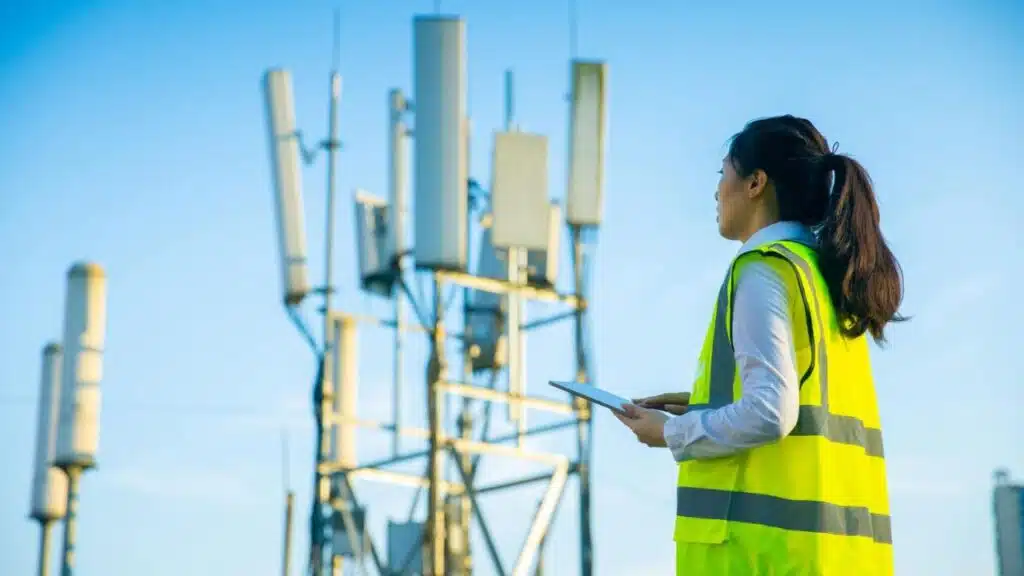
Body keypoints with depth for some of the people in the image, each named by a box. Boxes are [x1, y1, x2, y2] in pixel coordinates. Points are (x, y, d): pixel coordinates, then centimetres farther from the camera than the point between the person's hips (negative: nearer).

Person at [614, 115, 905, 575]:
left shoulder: (763, 269, -6)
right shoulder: (829, 277, 19)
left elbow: (770, 413, -16)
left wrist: (674, 433, -2)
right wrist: (704, 407, 20)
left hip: (771, 533, -8)